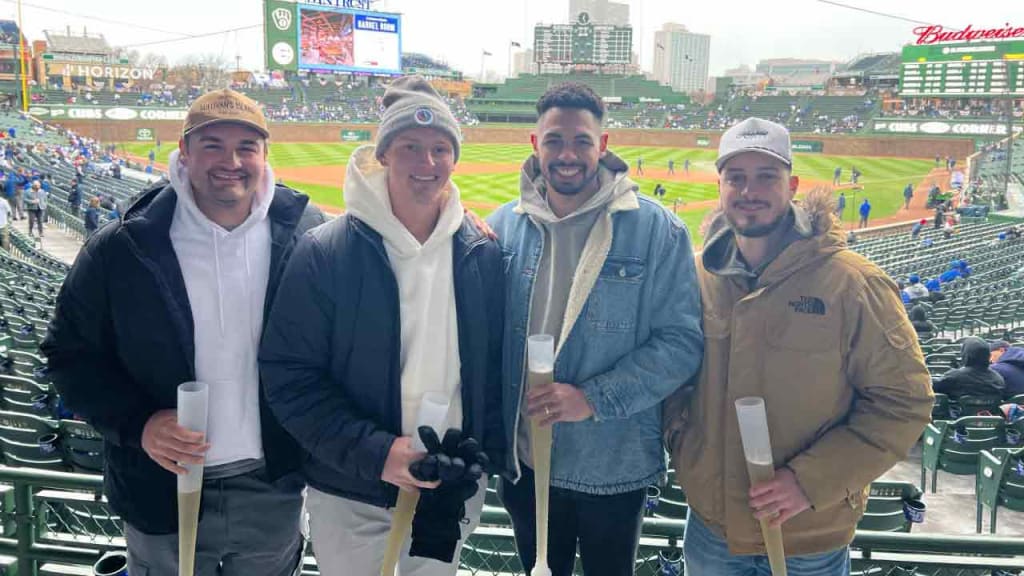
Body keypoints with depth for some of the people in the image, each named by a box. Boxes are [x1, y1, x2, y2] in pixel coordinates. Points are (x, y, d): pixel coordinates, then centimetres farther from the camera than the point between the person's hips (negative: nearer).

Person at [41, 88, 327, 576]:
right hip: (164, 494, -1)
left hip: (273, 489, 1)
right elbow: (70, 352, -2)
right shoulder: (121, 250, -10)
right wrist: (137, 423, -17)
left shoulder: (305, 237, -8)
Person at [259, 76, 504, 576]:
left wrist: (486, 454, -3)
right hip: (351, 497, -3)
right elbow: (289, 376, -13)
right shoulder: (325, 254, -13)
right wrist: (375, 452, -21)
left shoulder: (482, 255, -2)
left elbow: (497, 366, 6)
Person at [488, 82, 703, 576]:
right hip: (525, 462, 3)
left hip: (614, 466, -2)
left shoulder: (657, 230, -12)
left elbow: (680, 342, -13)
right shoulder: (504, 225, -1)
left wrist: (593, 398, -22)